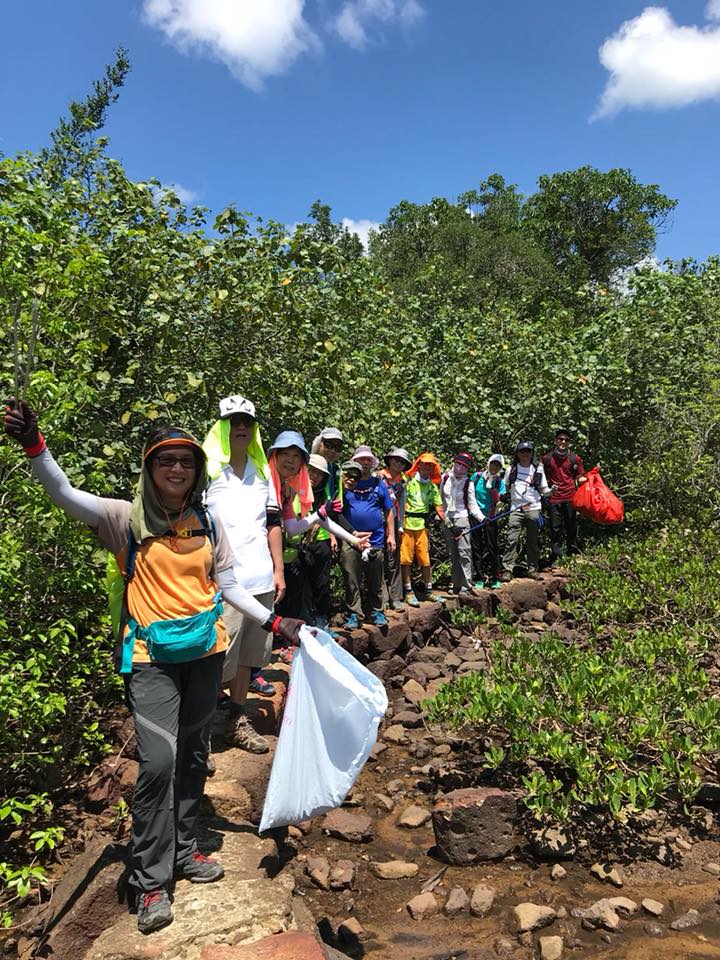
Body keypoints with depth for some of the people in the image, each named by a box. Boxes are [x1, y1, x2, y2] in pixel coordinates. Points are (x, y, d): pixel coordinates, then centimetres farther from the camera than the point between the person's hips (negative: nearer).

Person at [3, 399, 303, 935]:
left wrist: (273, 622, 4)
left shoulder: (209, 524, 2)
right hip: (151, 655, -4)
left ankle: (183, 851, 36)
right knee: (158, 761, -9)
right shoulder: (128, 519, -7)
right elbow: (64, 494, -19)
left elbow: (229, 587, 8)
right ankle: (151, 881, 11)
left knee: (193, 755, 15)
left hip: (205, 649, 4)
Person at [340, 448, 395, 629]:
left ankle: (376, 612, 23)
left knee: (375, 581, 10)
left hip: (375, 540, 1)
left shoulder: (379, 483, 9)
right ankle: (354, 614, 12)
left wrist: (391, 534, 6)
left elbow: (388, 511, 11)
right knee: (352, 581, 2)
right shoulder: (346, 482, 5)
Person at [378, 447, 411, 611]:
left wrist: (400, 527, 11)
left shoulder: (402, 482, 14)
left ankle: (396, 598, 9)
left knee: (394, 561, 5)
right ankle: (382, 597, 3)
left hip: (393, 524, 4)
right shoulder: (379, 477, -2)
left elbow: (401, 505, 16)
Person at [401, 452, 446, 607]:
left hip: (422, 525, 4)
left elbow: (439, 508, 13)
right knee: (406, 559, 0)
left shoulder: (433, 487, 14)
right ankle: (408, 592, 9)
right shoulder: (408, 480, -1)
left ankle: (428, 591, 19)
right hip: (406, 524, -4)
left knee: (425, 559, 6)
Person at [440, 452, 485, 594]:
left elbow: (472, 505, -4)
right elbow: (439, 497, 12)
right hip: (447, 519, 4)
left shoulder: (468, 483, -5)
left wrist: (482, 518, -18)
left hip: (462, 518, -3)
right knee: (452, 554, 9)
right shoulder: (445, 478, 3)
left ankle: (466, 585, -7)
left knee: (464, 552, -11)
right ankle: (456, 584, 18)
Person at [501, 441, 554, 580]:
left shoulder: (538, 469, 7)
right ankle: (507, 570, -8)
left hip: (533, 509, 1)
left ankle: (533, 569, 17)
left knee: (532, 541, 8)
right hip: (516, 509, -1)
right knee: (512, 539, -9)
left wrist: (551, 491, -13)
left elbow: (543, 490, 6)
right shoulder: (511, 469, 6)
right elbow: (505, 487, 14)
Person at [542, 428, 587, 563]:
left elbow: (580, 478, 6)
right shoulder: (547, 458, 5)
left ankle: (572, 556, 15)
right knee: (555, 529, 2)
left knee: (571, 528, 5)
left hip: (570, 498, 0)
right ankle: (557, 558, 7)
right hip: (554, 499, 0)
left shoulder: (575, 458, 5)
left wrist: (589, 478, -14)